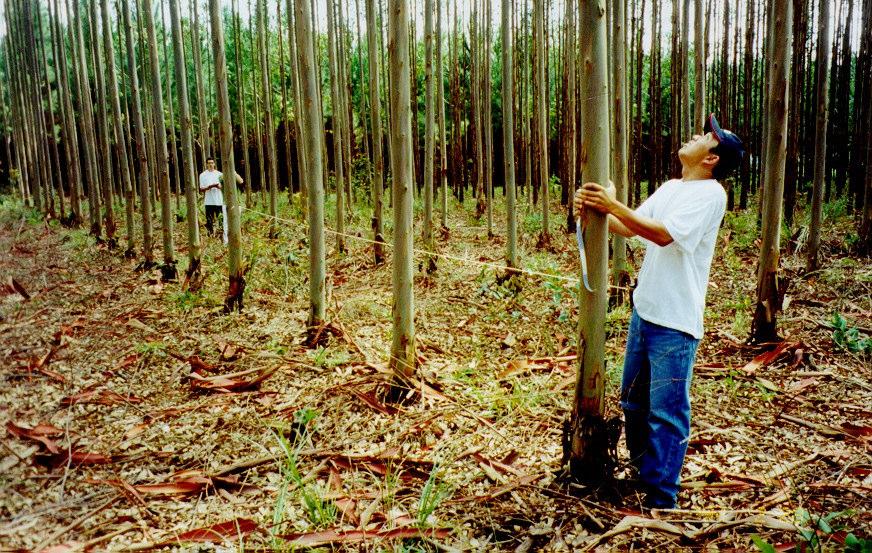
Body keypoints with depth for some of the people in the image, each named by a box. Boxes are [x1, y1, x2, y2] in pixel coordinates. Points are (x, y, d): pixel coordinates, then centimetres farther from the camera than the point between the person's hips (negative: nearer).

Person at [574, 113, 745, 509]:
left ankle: (661, 499, 9)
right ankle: (643, 472, 37)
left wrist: (613, 205, -22)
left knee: (666, 411, -2)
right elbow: (630, 228, 9)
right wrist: (595, 212, -8)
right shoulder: (670, 188, 14)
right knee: (633, 401, 19)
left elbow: (664, 234, -22)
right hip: (644, 310, 9)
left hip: (675, 322, -8)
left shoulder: (710, 194, -11)